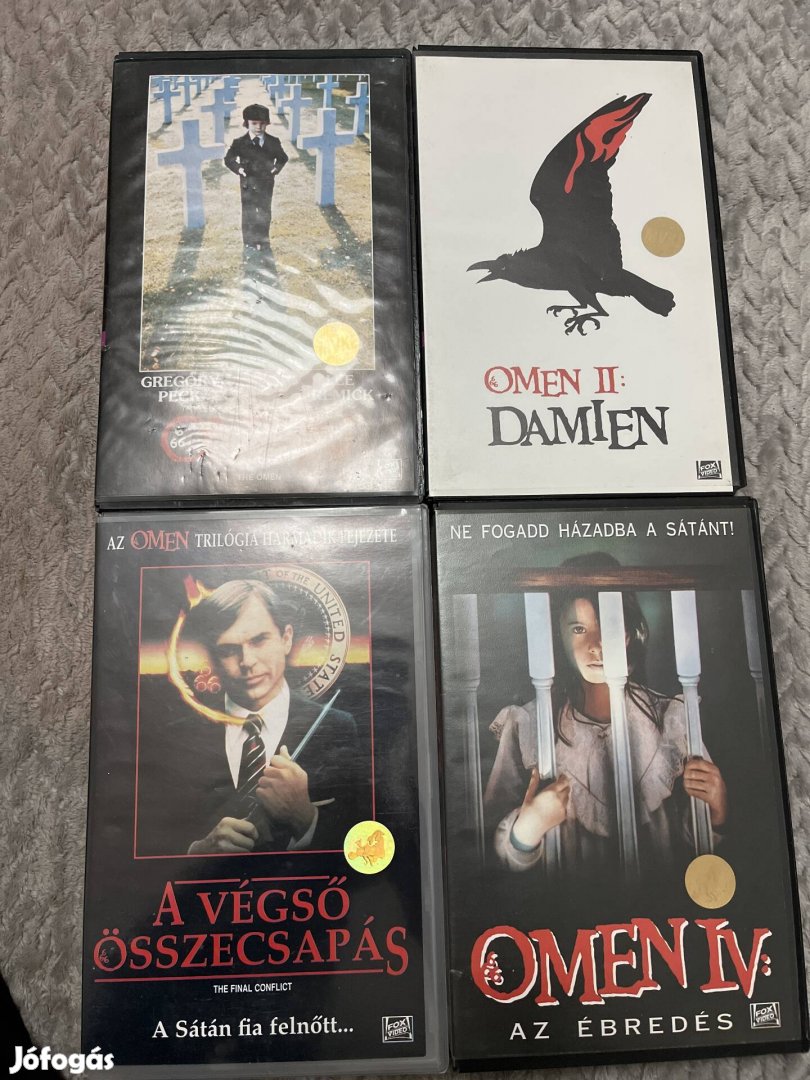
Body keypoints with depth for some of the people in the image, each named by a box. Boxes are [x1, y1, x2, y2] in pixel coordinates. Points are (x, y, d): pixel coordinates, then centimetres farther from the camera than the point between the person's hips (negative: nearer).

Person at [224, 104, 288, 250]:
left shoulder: (273, 142, 0)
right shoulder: (239, 143, -4)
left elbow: (283, 158, 13)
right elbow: (228, 159, 3)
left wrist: (276, 168, -3)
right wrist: (238, 168, -13)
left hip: (266, 184, 1)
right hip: (248, 183, -1)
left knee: (264, 214, 9)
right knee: (248, 215, 4)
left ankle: (263, 242, 20)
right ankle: (249, 243, 13)